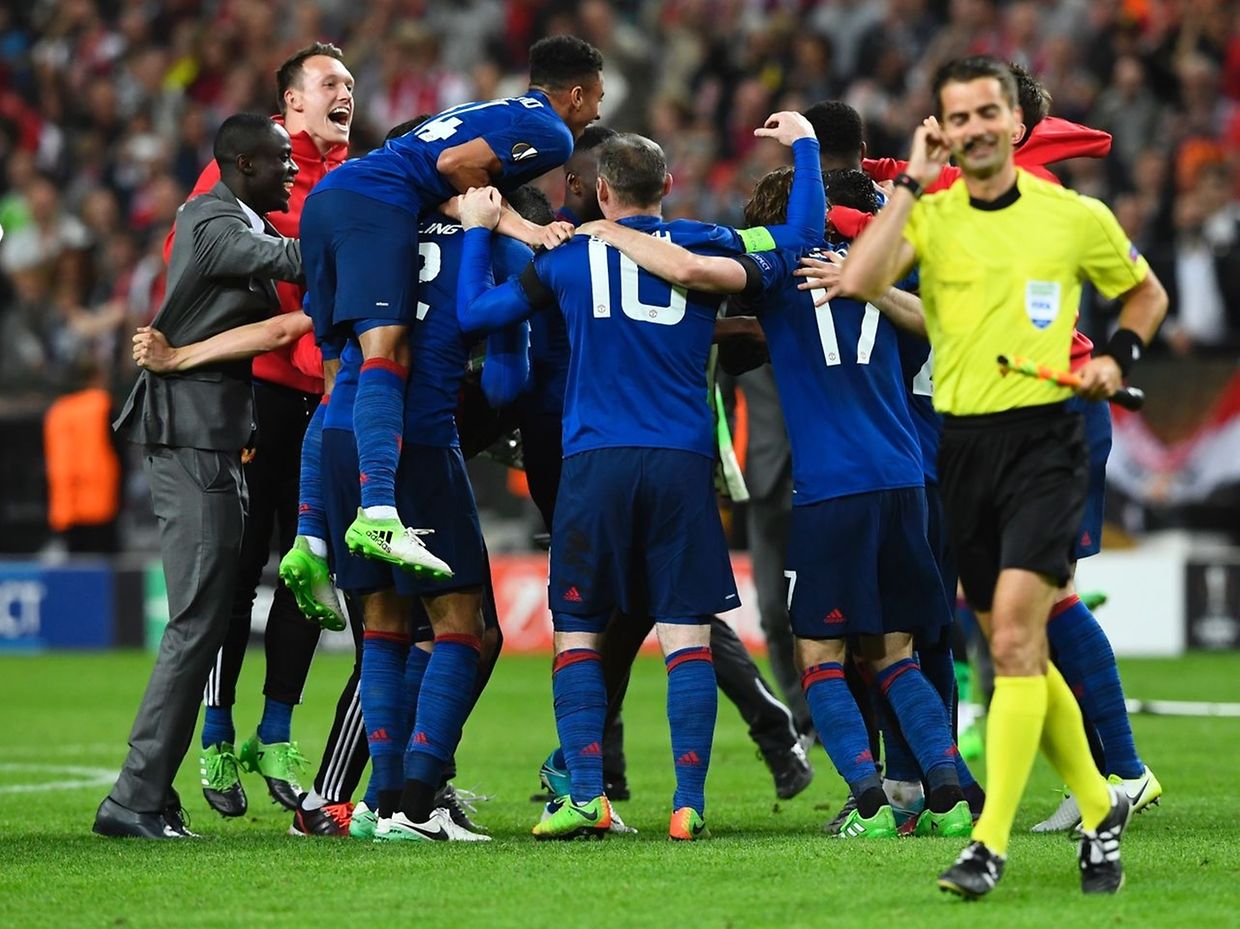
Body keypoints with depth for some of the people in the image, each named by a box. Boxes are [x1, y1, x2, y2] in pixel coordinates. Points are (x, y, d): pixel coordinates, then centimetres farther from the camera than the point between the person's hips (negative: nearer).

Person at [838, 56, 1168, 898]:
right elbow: (858, 282, -17)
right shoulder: (928, 216, 2)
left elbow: (1146, 292, 18)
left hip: (1045, 438, -3)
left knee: (1015, 634, -17)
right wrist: (911, 184, -13)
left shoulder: (1077, 217, 1)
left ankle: (991, 843, -18)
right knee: (1018, 652, 9)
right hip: (964, 443, 3)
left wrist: (1118, 357, 0)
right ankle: (1100, 810, 27)